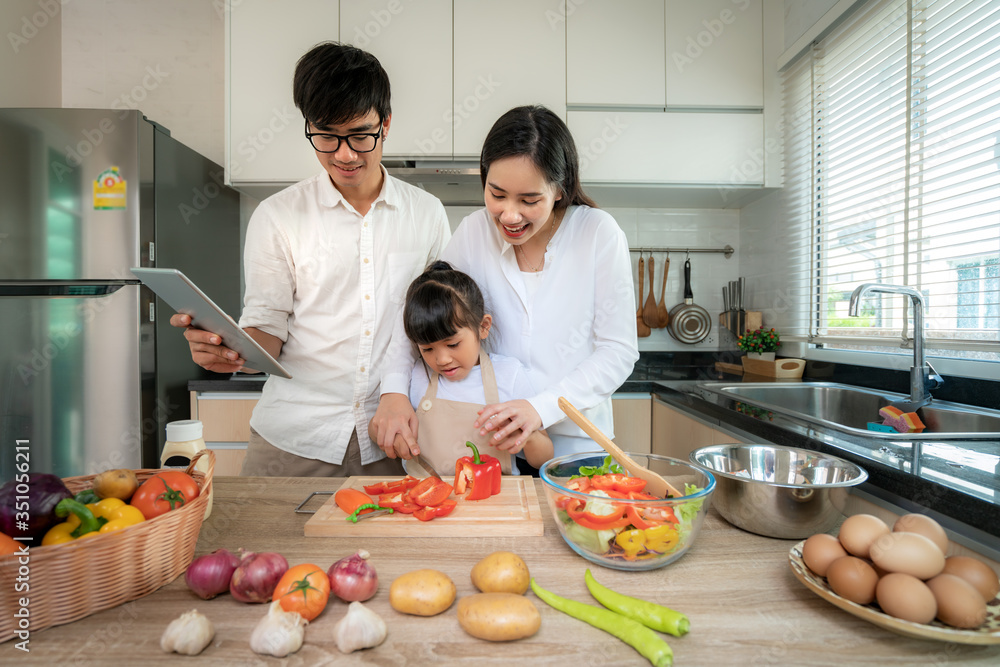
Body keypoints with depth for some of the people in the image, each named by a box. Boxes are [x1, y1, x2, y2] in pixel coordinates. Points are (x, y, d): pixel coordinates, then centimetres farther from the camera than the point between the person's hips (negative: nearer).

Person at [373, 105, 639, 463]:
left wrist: (542, 407, -23)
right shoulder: (475, 230, -4)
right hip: (493, 441, 2)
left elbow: (619, 352, -10)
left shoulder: (599, 233, -11)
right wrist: (393, 390, -12)